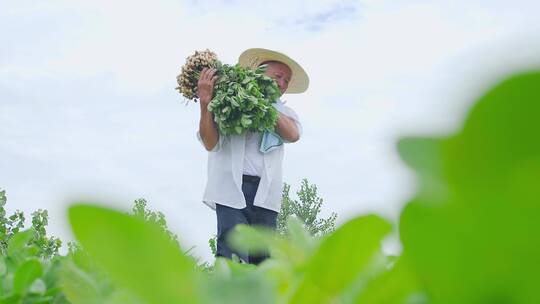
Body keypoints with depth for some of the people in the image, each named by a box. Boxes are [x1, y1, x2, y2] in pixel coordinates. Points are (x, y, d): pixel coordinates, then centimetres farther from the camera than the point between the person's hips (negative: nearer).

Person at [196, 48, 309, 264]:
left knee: (263, 259, 1)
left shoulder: (283, 112, 22)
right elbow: (210, 143, -4)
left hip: (265, 193, 4)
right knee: (233, 257, -12)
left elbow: (293, 134, -2)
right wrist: (205, 103, -16)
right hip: (232, 189, -4)